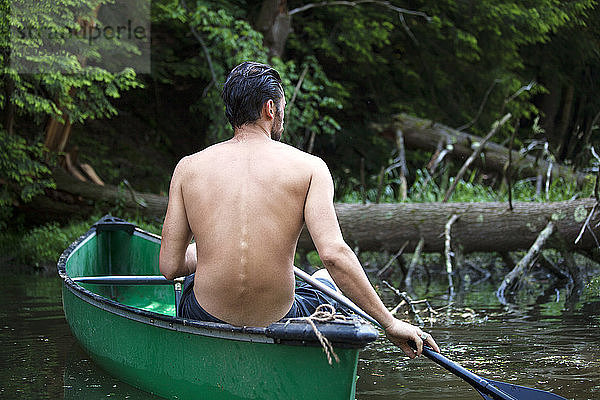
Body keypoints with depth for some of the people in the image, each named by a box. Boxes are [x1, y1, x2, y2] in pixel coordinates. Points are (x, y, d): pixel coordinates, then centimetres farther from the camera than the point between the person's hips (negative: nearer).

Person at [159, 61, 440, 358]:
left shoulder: (189, 167, -3)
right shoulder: (309, 168, -8)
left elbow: (170, 266, -3)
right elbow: (333, 254, -20)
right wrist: (390, 323, -14)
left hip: (206, 313, 1)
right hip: (276, 320, -1)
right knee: (329, 279, 34)